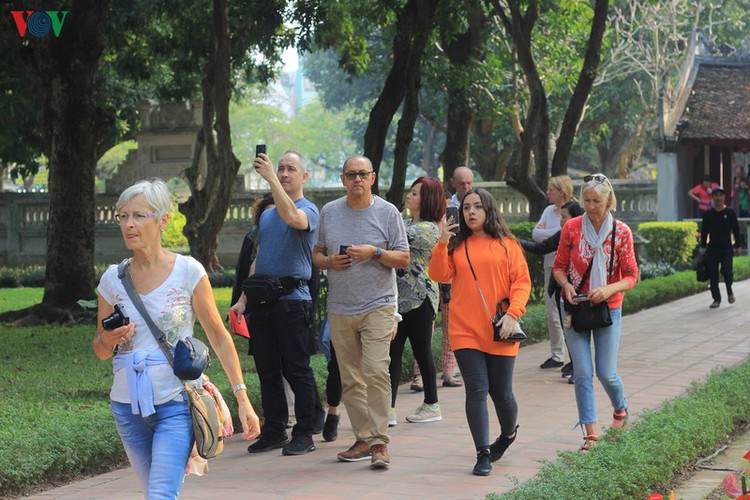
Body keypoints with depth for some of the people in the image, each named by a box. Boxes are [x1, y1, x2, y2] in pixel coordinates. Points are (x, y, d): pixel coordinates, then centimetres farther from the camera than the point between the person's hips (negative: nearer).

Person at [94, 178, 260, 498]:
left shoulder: (188, 272, -7)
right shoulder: (113, 279, 2)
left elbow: (219, 338, -2)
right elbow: (100, 351, 12)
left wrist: (242, 397, -8)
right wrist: (109, 339, -12)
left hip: (175, 403, -4)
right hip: (128, 404, 4)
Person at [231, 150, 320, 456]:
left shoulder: (308, 209, -2)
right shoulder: (266, 214, 20)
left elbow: (292, 218, -28)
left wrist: (270, 179, -30)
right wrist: (243, 299, 15)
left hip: (292, 298, -7)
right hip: (262, 301, 7)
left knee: (296, 370, -4)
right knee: (267, 370, 9)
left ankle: (304, 434, 1)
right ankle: (274, 431, 16)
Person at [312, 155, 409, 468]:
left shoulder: (387, 212, 1)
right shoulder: (329, 212, 10)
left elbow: (403, 259, 0)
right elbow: (316, 254, 16)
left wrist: (374, 253, -16)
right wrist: (329, 261, -6)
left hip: (377, 306, -4)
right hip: (340, 310, 4)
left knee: (376, 372, -16)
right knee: (350, 380, 5)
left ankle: (380, 442, -13)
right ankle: (363, 439, 13)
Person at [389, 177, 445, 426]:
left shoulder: (427, 229, -13)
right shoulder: (409, 223, 15)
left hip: (418, 299, -8)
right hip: (399, 298, 8)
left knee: (422, 351, 3)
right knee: (393, 351, 2)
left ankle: (432, 406, 16)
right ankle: (389, 409, 0)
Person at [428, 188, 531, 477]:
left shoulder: (507, 245, 5)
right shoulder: (457, 246, 9)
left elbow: (522, 281, 0)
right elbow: (439, 275, -3)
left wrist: (513, 313, -13)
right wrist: (442, 244, -16)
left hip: (499, 333, -1)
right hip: (465, 331, 1)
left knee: (501, 392, 7)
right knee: (476, 390, -6)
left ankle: (508, 434, 37)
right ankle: (483, 455, -2)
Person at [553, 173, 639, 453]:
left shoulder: (621, 232, -5)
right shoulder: (572, 228, -2)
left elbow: (631, 276, -2)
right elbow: (559, 266, 6)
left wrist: (609, 289, -21)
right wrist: (566, 284, -15)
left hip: (608, 307, -1)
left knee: (606, 373, -1)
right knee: (582, 373, -4)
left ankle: (621, 409, 32)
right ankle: (590, 433, 4)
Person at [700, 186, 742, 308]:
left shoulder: (730, 213, 4)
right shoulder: (708, 214, 6)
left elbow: (736, 230, 7)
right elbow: (704, 232, 11)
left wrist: (738, 246, 4)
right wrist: (703, 247, 6)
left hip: (726, 248, -2)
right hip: (712, 249, 2)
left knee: (726, 271, -16)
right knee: (713, 275, 0)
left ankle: (729, 291, 12)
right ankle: (716, 299, 9)